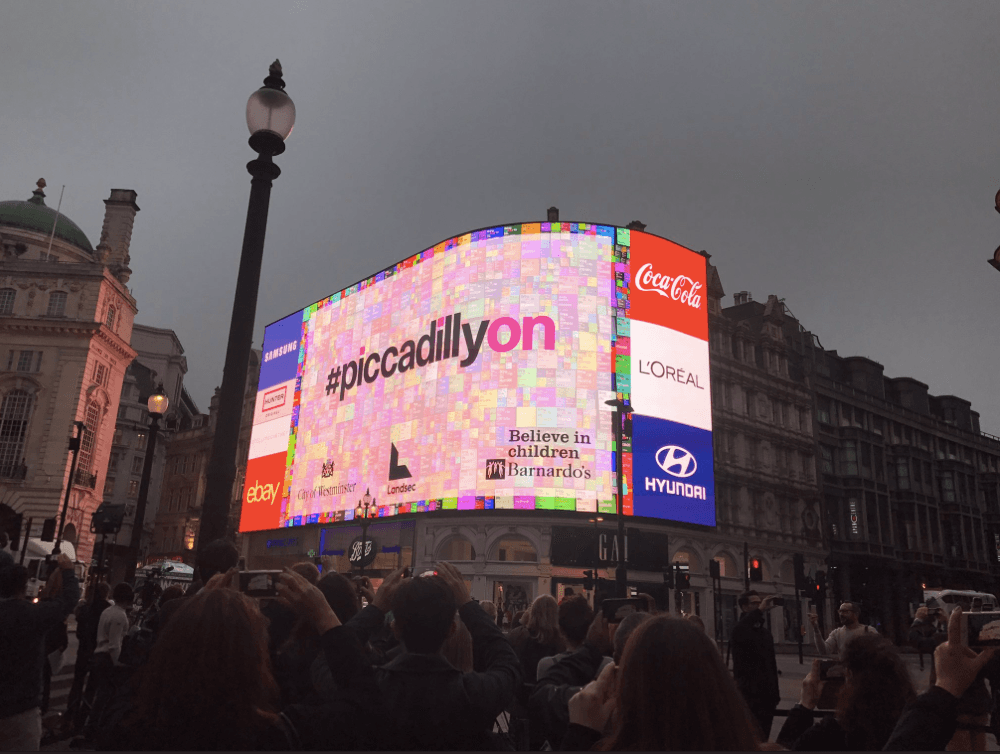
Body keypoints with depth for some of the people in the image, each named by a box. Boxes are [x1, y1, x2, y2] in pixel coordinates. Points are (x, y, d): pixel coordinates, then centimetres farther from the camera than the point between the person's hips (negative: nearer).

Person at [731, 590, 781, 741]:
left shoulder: (765, 632, 16)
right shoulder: (741, 628, -7)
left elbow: (771, 662, 19)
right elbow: (739, 632, -34)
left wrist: (775, 690, 16)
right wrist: (760, 610, -37)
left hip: (767, 692, 7)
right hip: (750, 691, -7)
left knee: (763, 736, 10)